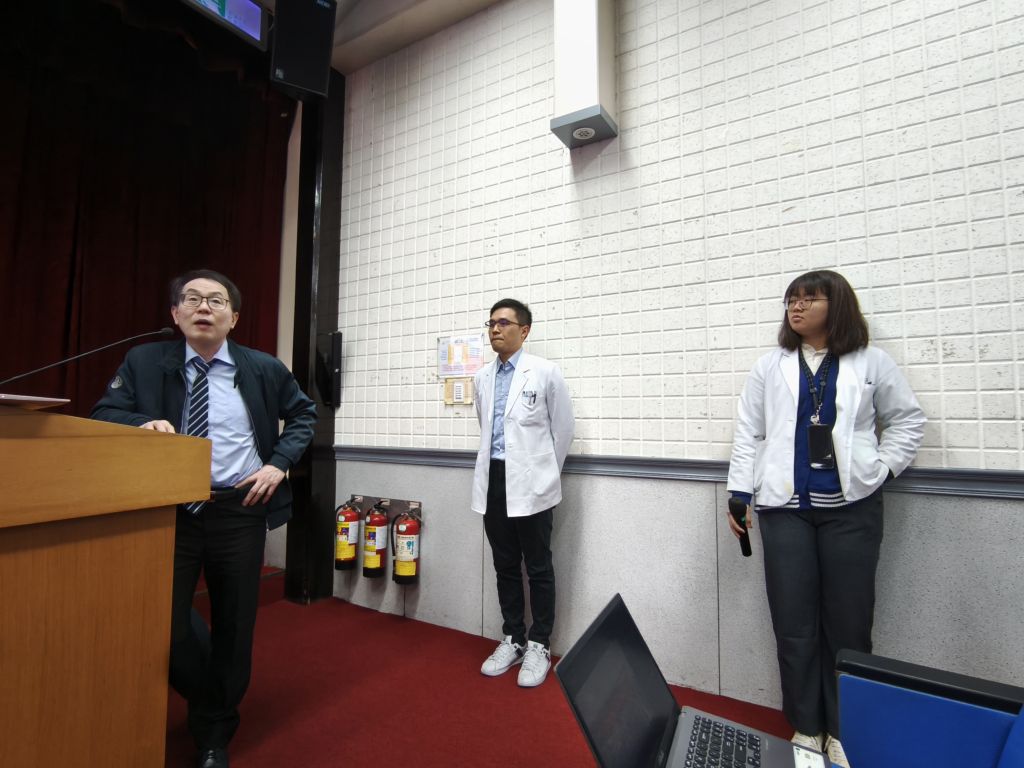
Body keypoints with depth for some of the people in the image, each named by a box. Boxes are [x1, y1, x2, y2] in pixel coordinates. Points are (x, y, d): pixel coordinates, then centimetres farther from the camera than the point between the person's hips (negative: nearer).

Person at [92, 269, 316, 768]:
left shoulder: (263, 368, 0)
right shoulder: (143, 362, 1)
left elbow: (303, 414, 10)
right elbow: (103, 416, 0)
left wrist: (279, 463, -3)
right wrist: (142, 423, -22)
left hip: (239, 511, 0)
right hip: (170, 510, 1)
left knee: (234, 625, 12)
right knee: (163, 625, 6)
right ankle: (206, 701, 41)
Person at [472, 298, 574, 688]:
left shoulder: (545, 372, -7)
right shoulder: (482, 378, 8)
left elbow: (563, 428, 1)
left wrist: (545, 472, 8)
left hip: (530, 483, -5)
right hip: (494, 480, 5)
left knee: (538, 568, 8)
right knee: (505, 566, 15)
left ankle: (539, 646, 25)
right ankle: (512, 639, 32)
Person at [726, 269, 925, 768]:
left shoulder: (871, 363, 5)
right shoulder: (770, 367, 6)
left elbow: (907, 419, 13)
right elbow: (748, 433, 5)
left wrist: (883, 467, 0)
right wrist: (739, 493, 0)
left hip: (851, 507, 0)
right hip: (785, 506, 1)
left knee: (848, 624, 8)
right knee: (794, 625, 5)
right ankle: (806, 728, 24)